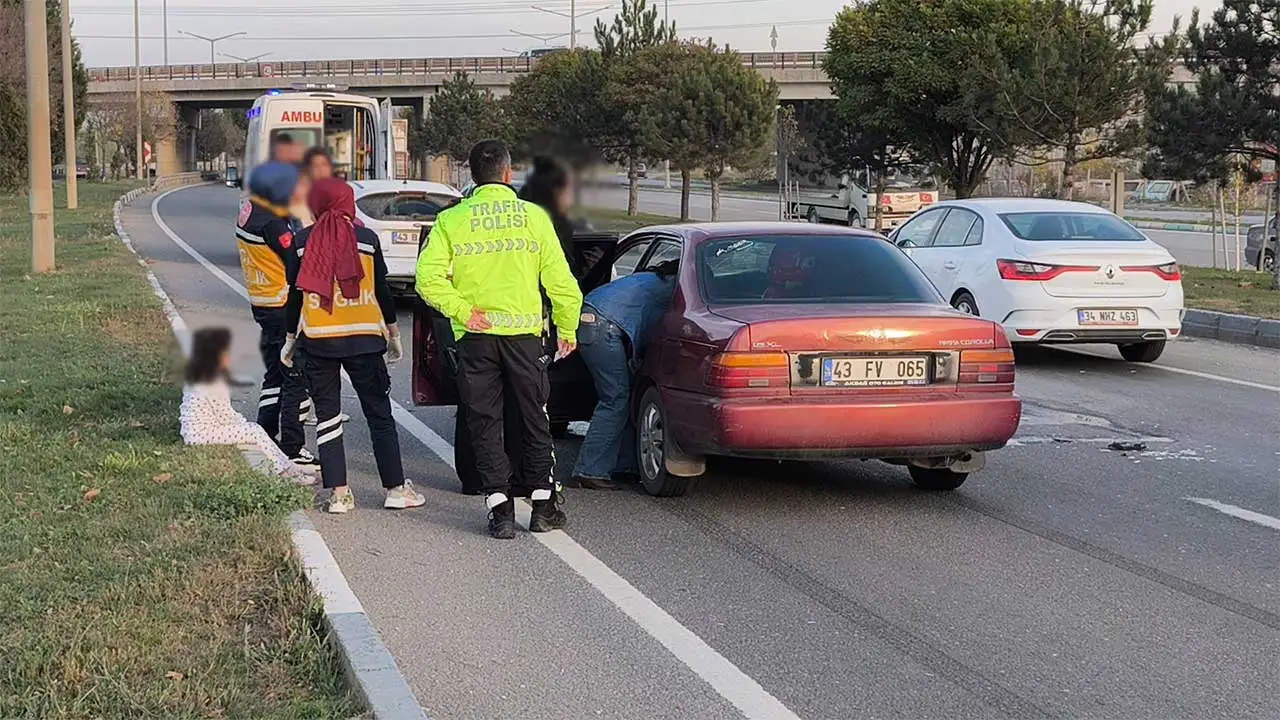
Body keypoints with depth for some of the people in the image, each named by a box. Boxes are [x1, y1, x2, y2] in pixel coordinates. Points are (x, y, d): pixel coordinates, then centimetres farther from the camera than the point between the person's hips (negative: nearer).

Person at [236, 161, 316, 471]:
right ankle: (292, 449, 0)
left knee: (275, 374, 19)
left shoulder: (249, 212, 8)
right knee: (296, 378, -3)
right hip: (283, 308, -10)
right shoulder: (271, 223, -21)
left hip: (262, 303, 10)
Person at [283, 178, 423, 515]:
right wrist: (393, 334, 14)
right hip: (364, 339, 0)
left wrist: (291, 339, 15)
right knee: (379, 414, 8)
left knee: (327, 416, 7)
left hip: (317, 340, 1)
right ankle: (396, 488, 9)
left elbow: (296, 294, 4)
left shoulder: (303, 241, 1)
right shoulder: (367, 239, 0)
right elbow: (383, 291, 4)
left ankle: (339, 493, 3)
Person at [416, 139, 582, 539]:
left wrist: (462, 311, -7)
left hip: (476, 337, 0)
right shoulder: (534, 217, 0)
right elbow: (560, 280, 1)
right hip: (524, 331, 0)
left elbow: (429, 277, -12)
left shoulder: (450, 221, 0)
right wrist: (567, 330, 10)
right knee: (535, 419, 13)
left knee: (485, 423, 8)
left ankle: (500, 509, 4)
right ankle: (543, 505, 16)